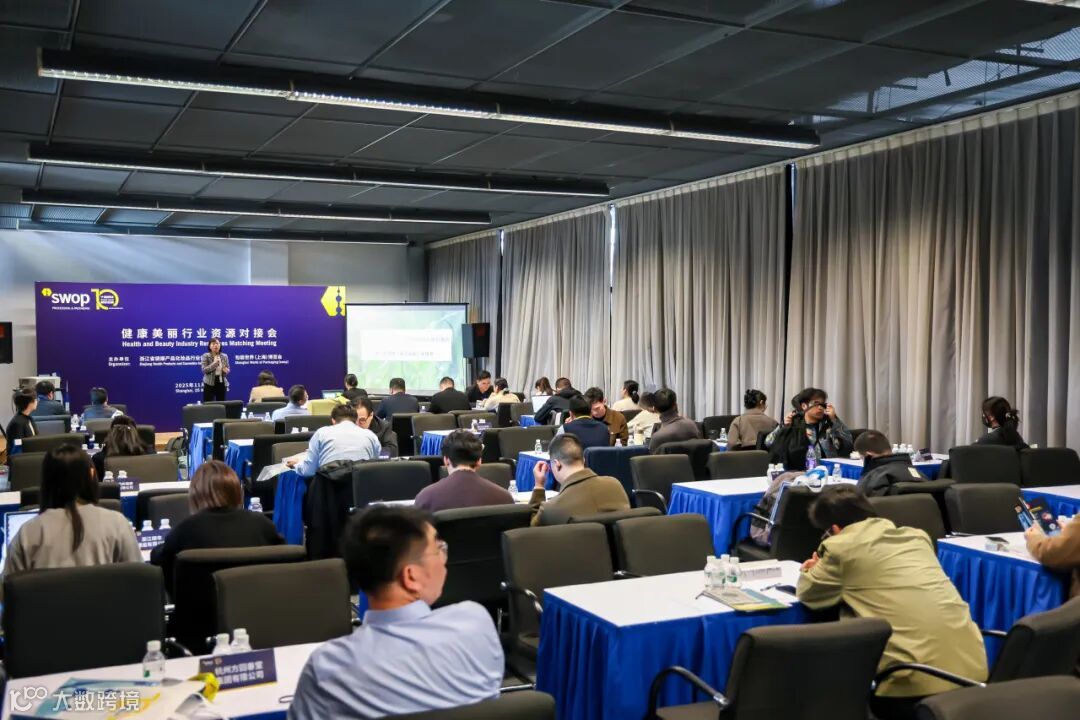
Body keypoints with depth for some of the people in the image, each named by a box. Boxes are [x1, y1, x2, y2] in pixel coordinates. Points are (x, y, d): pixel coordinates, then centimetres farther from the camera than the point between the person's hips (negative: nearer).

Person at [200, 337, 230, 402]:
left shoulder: (225, 356, 7)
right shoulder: (205, 356, -3)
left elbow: (227, 370, 13)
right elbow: (204, 370, -12)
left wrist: (226, 371, -10)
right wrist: (214, 363, -19)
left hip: (221, 383, 4)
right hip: (209, 384, -4)